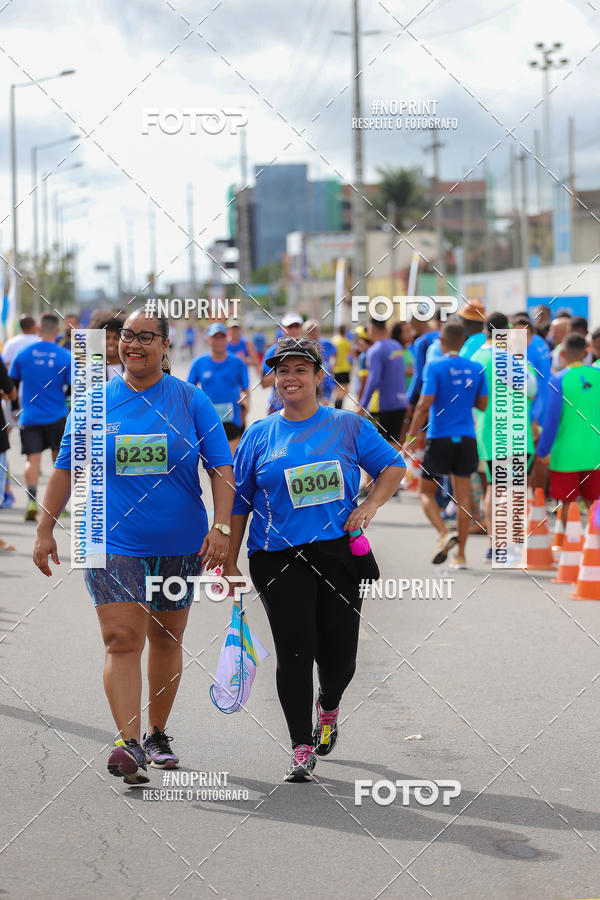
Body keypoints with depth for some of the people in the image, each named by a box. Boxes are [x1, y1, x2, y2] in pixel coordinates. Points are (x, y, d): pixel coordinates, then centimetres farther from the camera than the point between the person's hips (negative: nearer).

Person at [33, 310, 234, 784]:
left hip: (180, 544, 1)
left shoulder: (190, 400, 0)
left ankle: (158, 734, 28)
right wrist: (45, 530, 4)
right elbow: (66, 468, 7)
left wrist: (221, 526, -13)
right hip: (114, 543, -1)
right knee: (122, 640, -13)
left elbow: (221, 467, -2)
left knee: (166, 639, 12)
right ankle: (129, 744, -18)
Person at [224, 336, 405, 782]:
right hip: (278, 558, 0)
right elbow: (239, 502, 11)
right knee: (295, 649, -10)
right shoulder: (259, 435, 7)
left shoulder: (348, 425, 6)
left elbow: (393, 466, 12)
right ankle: (302, 748, 1)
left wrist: (370, 506, -5)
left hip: (340, 552, 0)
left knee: (339, 655, 2)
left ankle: (329, 707, 38)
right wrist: (230, 563, 8)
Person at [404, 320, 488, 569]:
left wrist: (410, 438, -9)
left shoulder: (435, 367, -9)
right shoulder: (477, 369, 4)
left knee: (426, 492, 10)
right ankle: (460, 555, 6)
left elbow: (425, 404, -15)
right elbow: (482, 404, 9)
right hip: (466, 439, 4)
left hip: (439, 439, -4)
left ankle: (444, 533, -14)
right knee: (462, 495, 7)